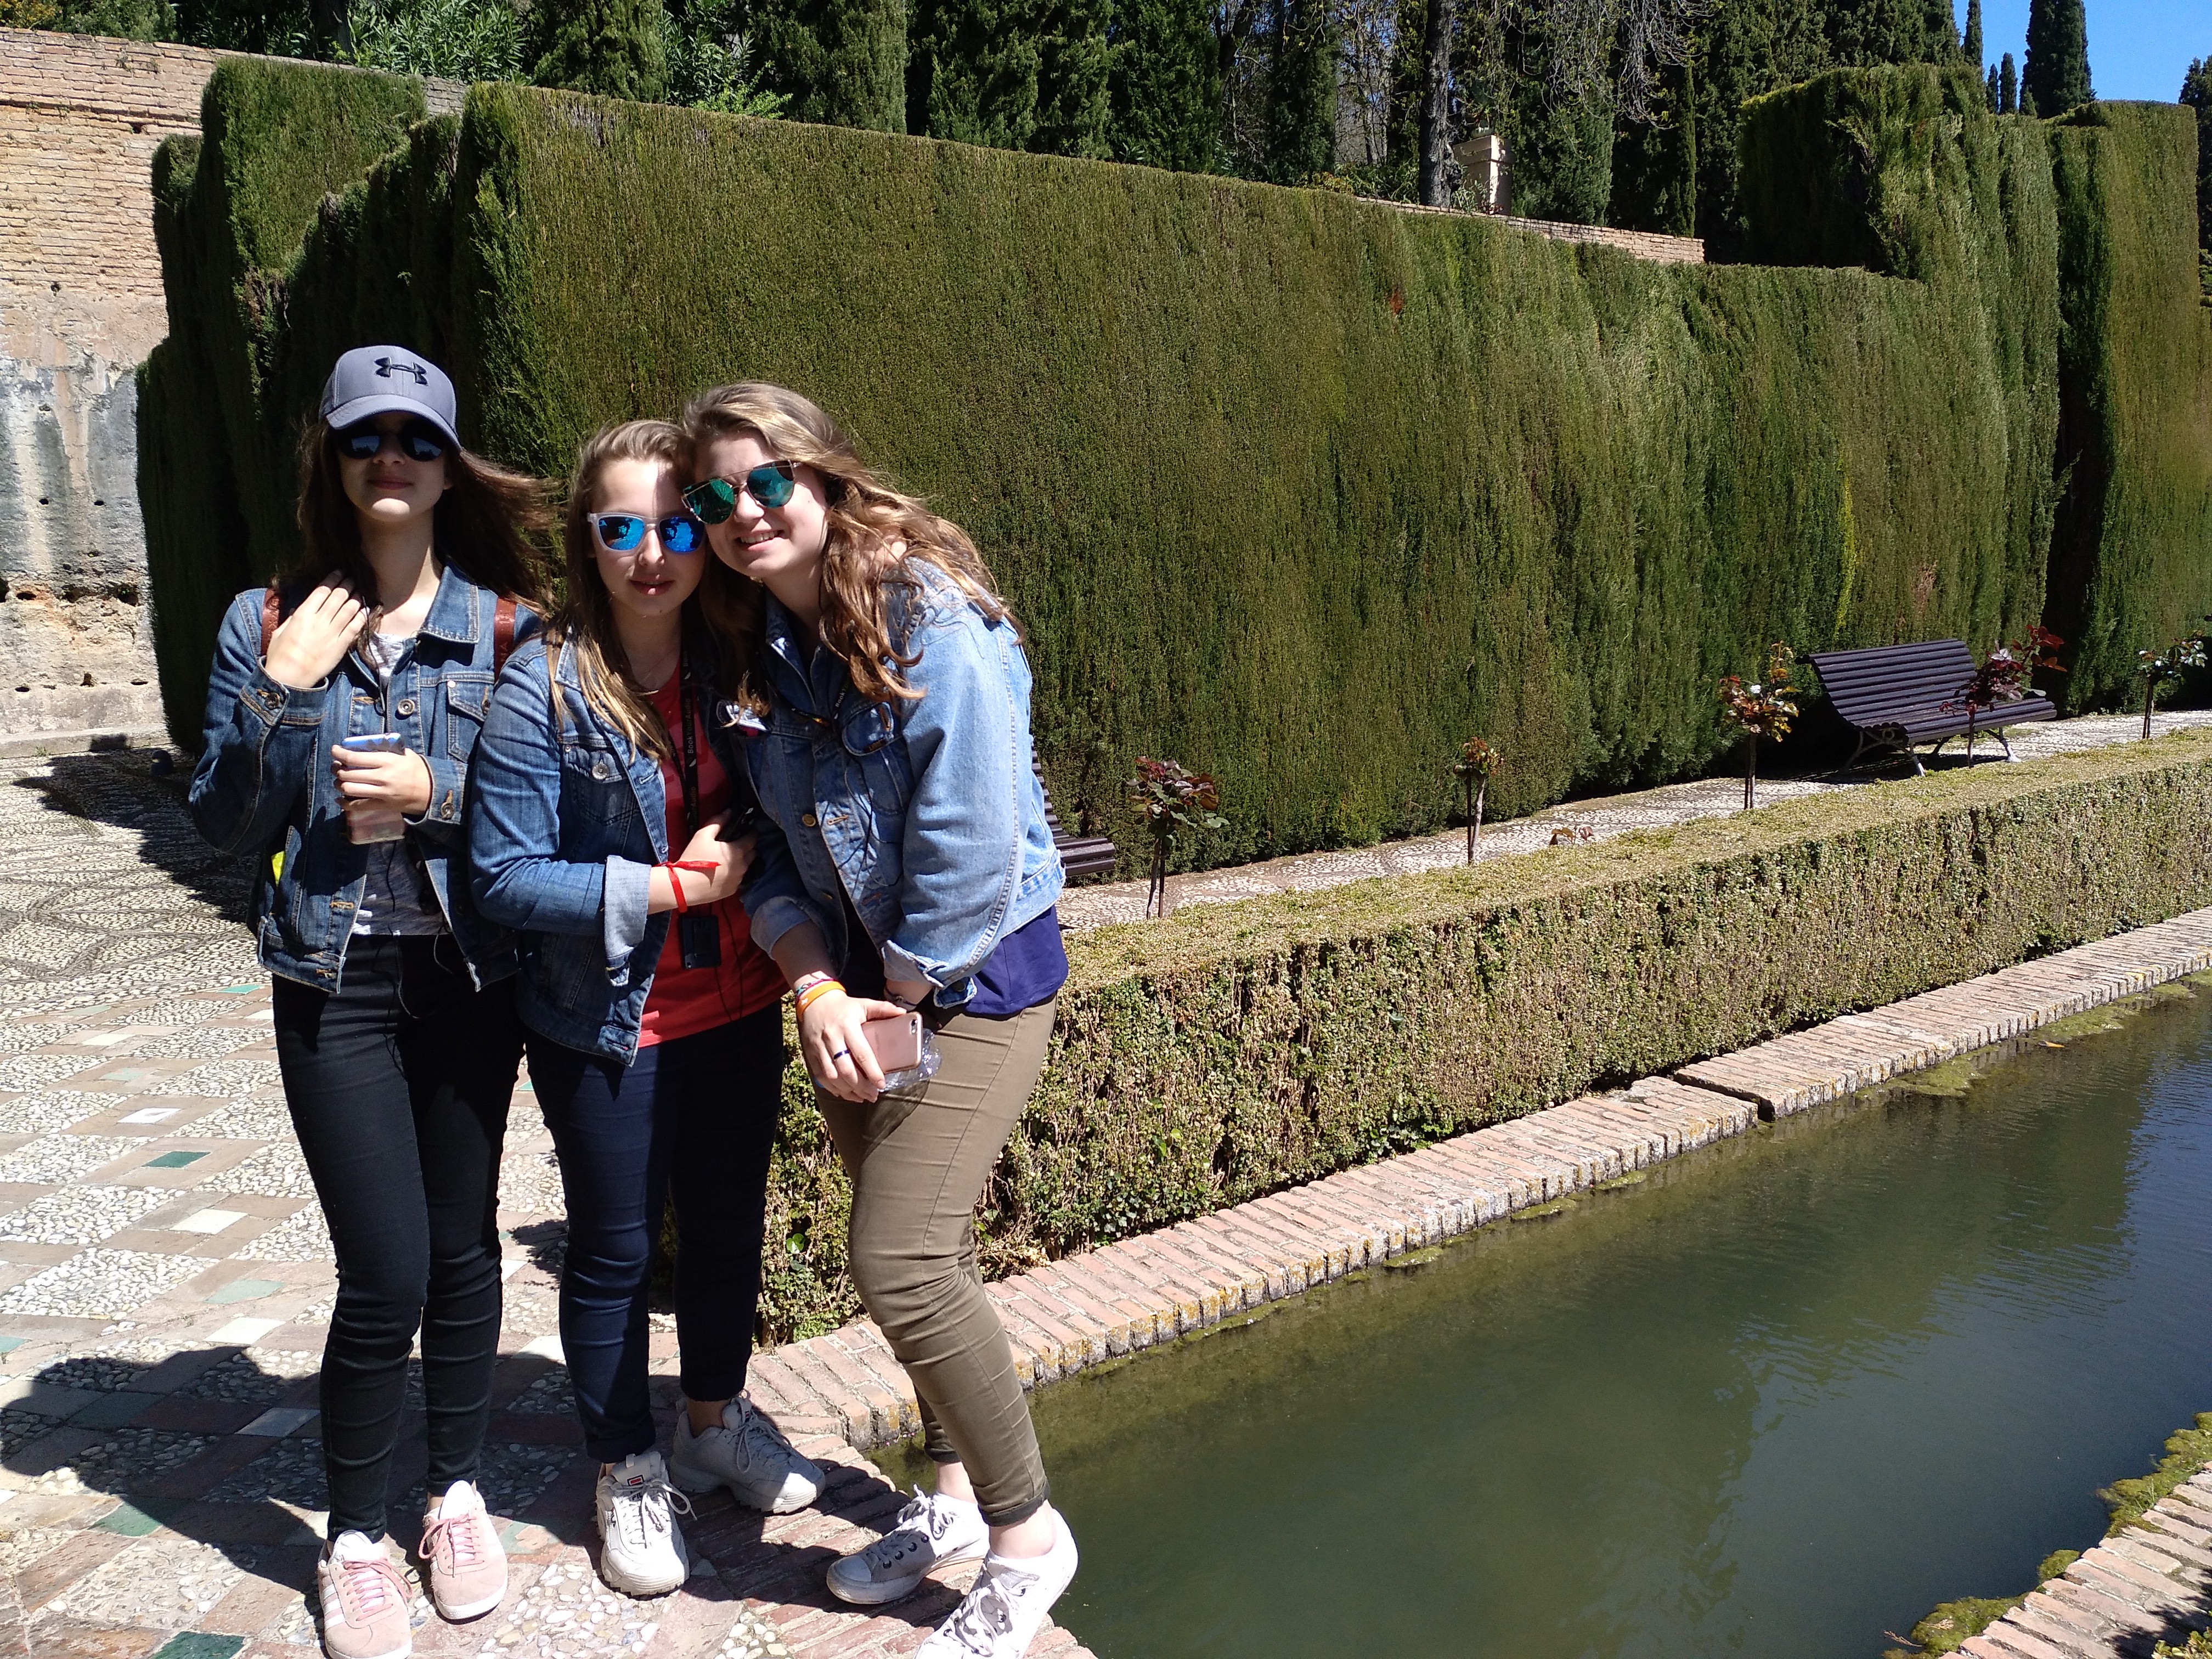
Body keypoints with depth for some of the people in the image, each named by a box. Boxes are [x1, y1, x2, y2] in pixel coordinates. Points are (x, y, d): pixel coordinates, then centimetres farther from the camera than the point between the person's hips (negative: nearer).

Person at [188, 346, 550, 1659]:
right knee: (386, 1271, -2)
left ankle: (461, 1495, 33)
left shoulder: (510, 628, 0)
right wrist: (277, 693, -12)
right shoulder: (268, 625, 2)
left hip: (471, 975, 1)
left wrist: (437, 792, -15)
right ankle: (356, 1540, 21)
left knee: (464, 1246, 11)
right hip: (336, 984, 0)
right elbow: (226, 827, 1)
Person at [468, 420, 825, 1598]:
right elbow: (505, 876, -17)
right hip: (606, 1027, -4)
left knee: (728, 1226, 19)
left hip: (737, 1010, 4)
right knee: (614, 1250, 13)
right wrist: (668, 889, -21)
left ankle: (717, 1420, 44)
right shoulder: (545, 687, -16)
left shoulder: (731, 665, -3)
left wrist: (745, 858, -13)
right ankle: (629, 1476, 35)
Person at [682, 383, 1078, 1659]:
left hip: (974, 971, -7)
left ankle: (1027, 1534, 11)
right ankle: (956, 1495, 36)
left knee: (901, 1261, -11)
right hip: (853, 975, 7)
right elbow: (773, 842, 4)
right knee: (922, 1249, 15)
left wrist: (893, 1009, -12)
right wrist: (820, 990, -10)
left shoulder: (936, 622, -20)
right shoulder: (760, 642, 3)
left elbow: (969, 852, -22)